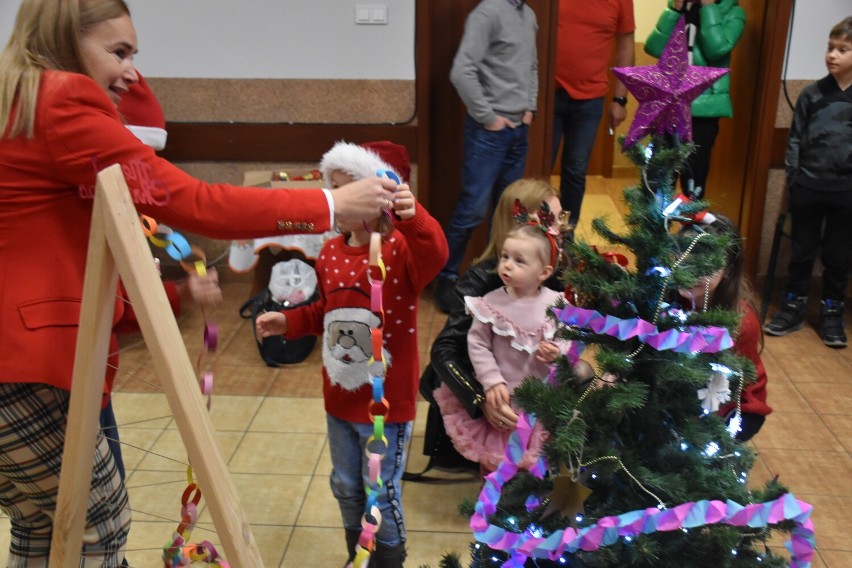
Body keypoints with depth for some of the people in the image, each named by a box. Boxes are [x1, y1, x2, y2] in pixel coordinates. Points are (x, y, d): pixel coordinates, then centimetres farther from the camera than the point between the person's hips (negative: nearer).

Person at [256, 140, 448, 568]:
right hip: (339, 397, 7)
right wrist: (290, 322, 2)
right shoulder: (330, 253, 2)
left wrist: (412, 216, -61)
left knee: (382, 494, 10)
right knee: (346, 488, 22)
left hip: (387, 401, -6)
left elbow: (434, 255, -43)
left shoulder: (401, 249, -18)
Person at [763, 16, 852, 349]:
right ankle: (794, 307, 24)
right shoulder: (812, 94, 1)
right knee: (802, 251, 11)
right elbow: (796, 138, 5)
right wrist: (793, 177, 0)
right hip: (808, 187, 1)